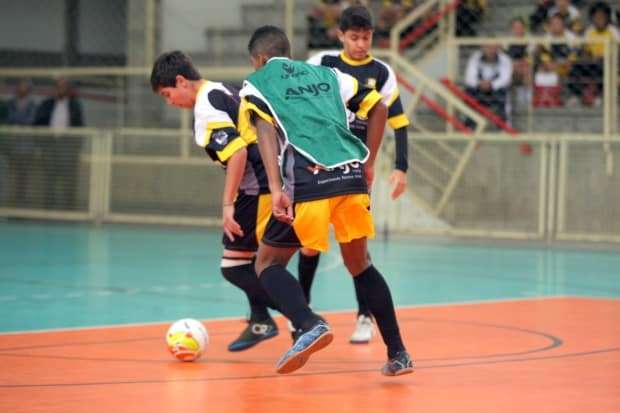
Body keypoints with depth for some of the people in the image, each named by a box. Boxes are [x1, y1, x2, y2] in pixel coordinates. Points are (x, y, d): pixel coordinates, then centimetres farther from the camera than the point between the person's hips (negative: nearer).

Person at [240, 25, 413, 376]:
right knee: (360, 263, 22)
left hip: (308, 180, -4)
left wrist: (276, 189, -15)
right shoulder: (326, 75, 25)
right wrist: (368, 165, 27)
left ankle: (310, 325, -17)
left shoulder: (256, 84, 14)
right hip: (352, 175, 4)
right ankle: (398, 354, 17)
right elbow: (378, 108, 21)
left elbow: (266, 131, -5)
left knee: (269, 264, 11)